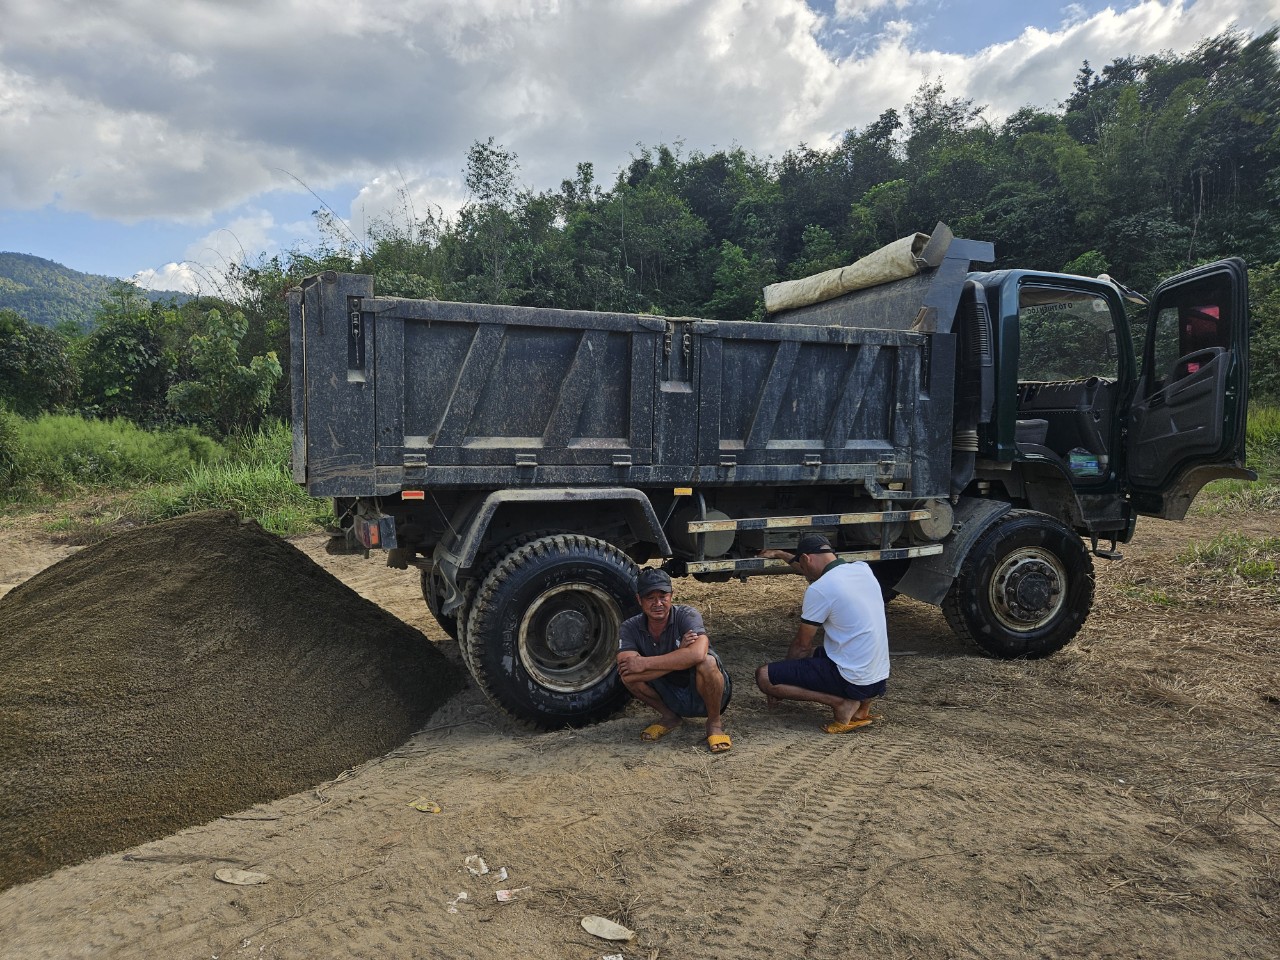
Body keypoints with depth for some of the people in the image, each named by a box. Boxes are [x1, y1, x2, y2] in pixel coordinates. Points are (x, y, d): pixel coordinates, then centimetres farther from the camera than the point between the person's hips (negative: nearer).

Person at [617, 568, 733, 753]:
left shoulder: (686, 615, -20)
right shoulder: (630, 629, -11)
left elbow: (697, 654, -41)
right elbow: (627, 671, -28)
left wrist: (645, 663, -34)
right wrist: (679, 655, -31)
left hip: (703, 695, -3)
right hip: (670, 696, 3)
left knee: (707, 663, -35)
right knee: (628, 674, -20)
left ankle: (714, 722, -7)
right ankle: (669, 717, 6)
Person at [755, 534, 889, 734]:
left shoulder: (819, 589, -16)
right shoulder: (863, 569, 6)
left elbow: (802, 645, -5)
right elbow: (817, 567, 28)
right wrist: (780, 554, 38)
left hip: (852, 680, -8)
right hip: (880, 679, 8)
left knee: (763, 676, -5)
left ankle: (841, 702, -7)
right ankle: (860, 703, 12)